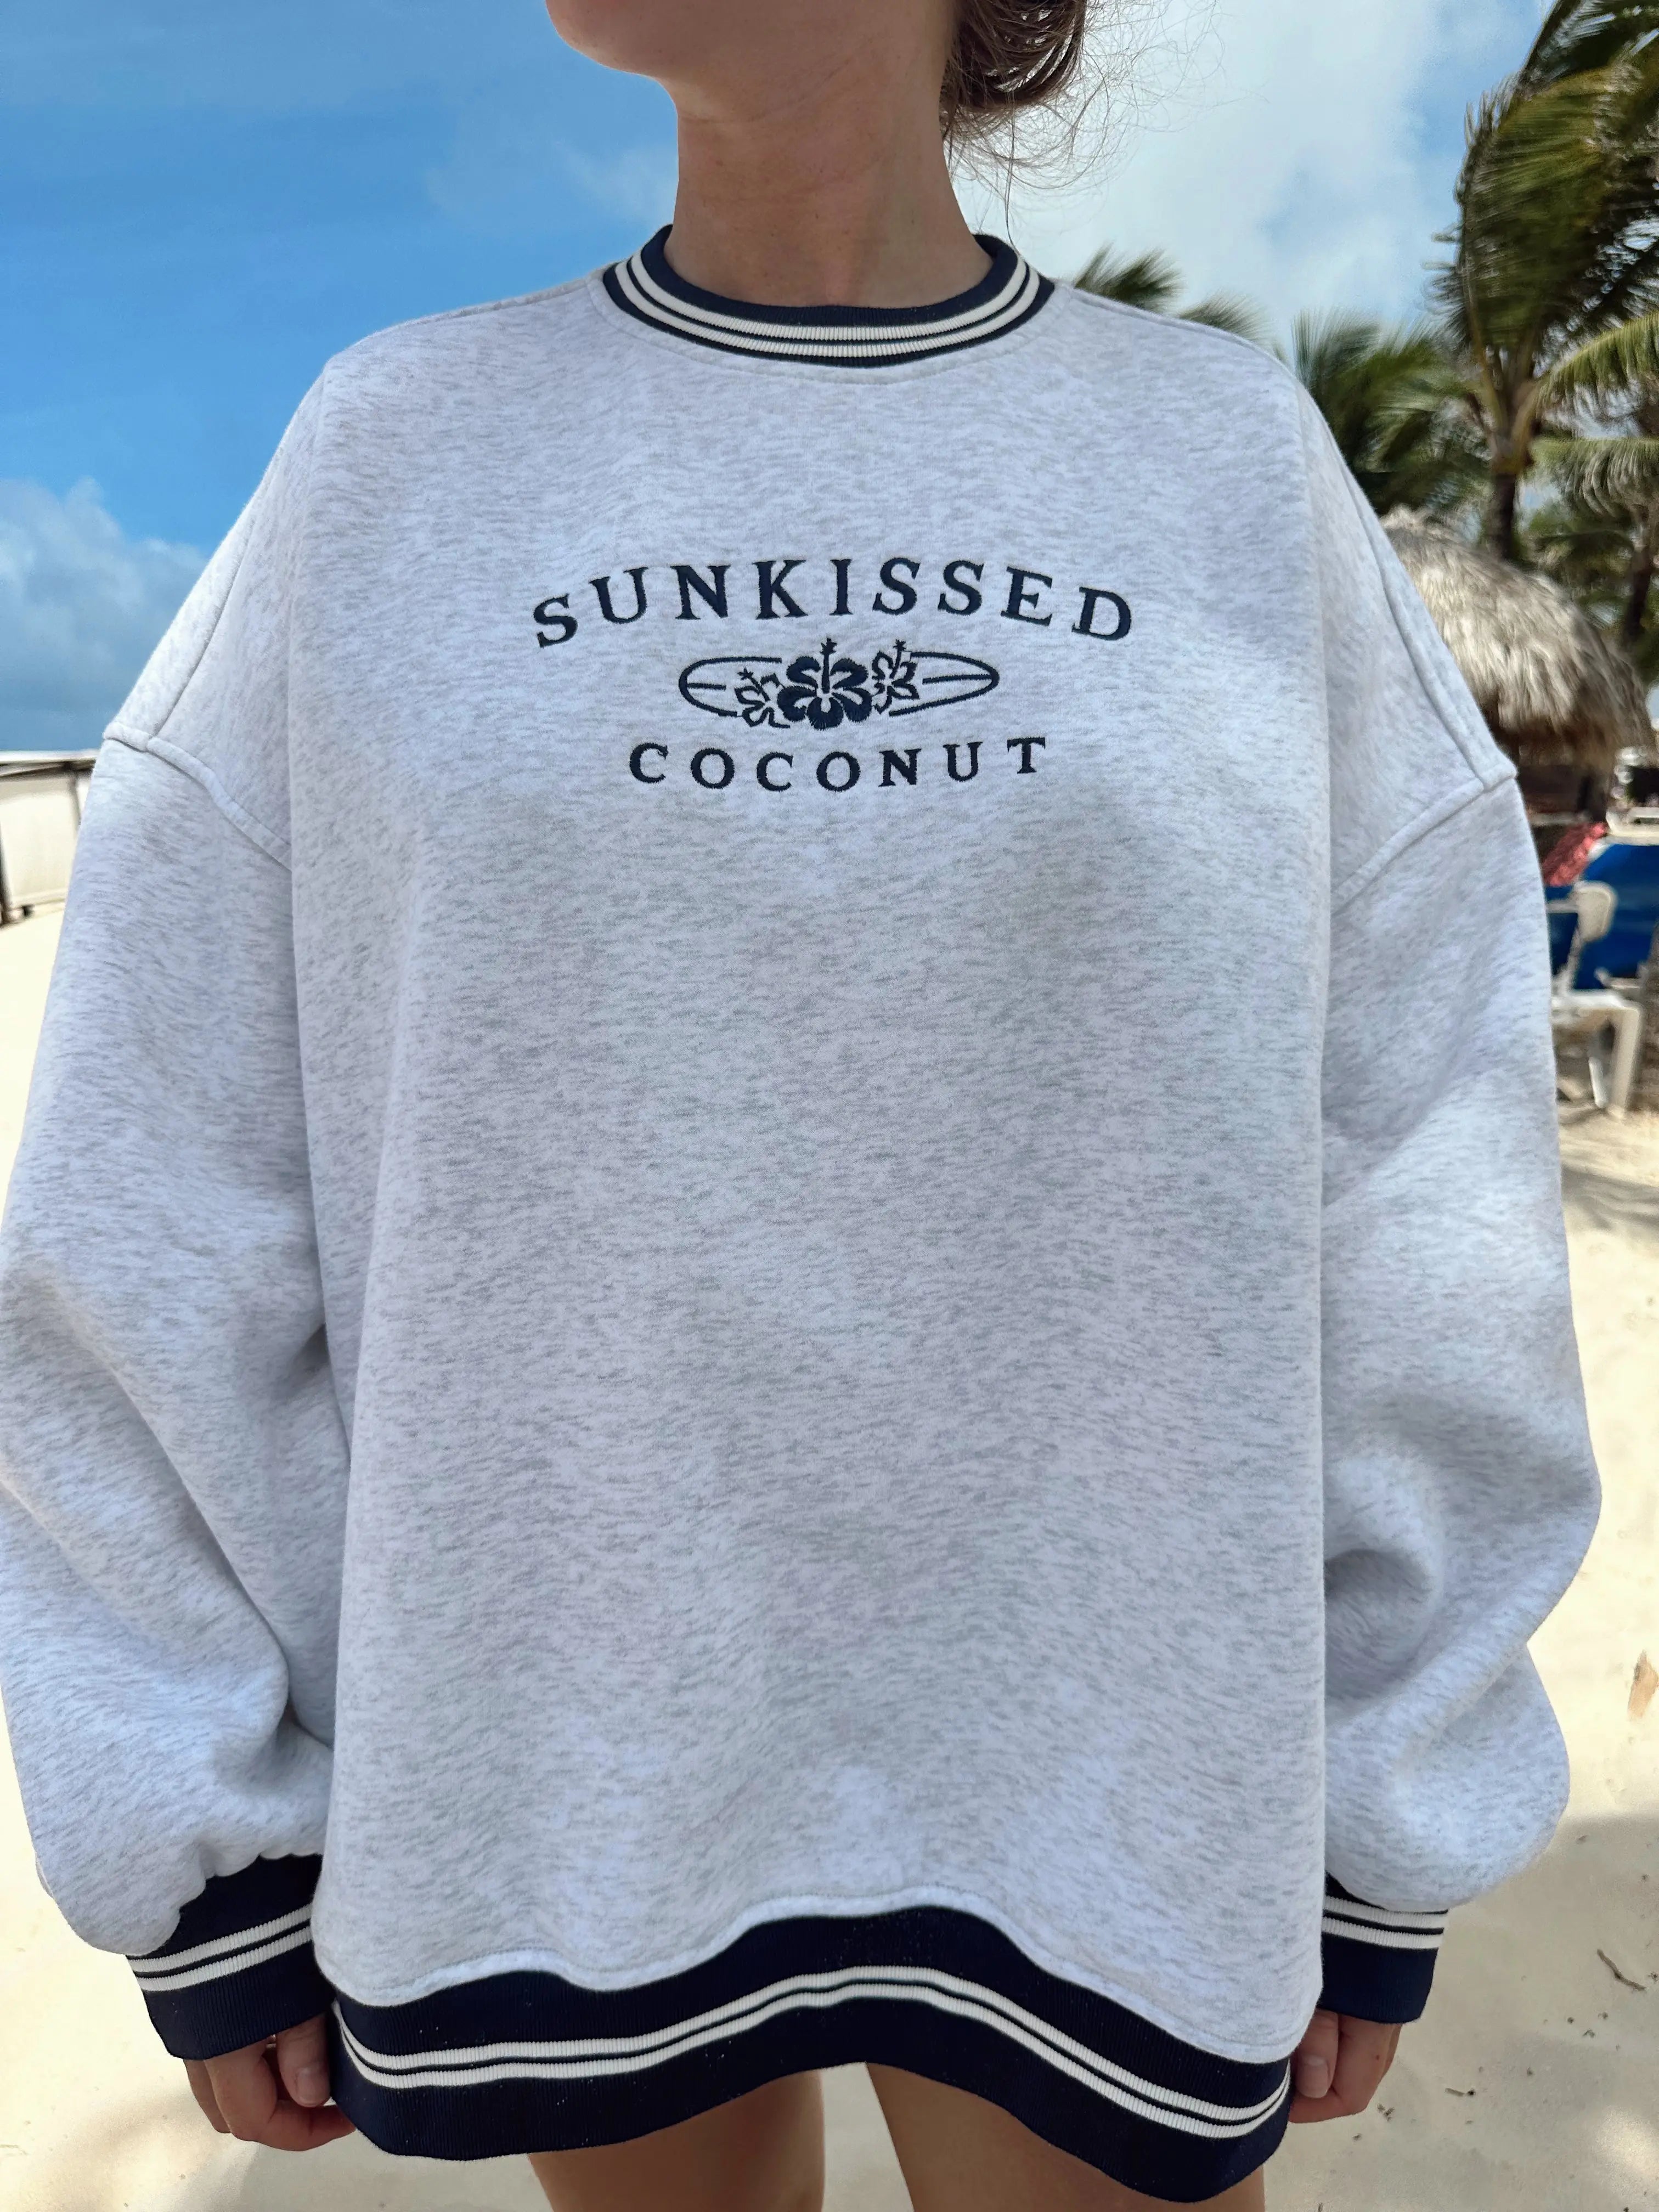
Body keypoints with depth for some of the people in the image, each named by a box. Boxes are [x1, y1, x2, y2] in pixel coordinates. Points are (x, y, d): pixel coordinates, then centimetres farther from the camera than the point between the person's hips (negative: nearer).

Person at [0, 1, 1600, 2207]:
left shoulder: (1233, 456, -1)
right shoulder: (394, 451, -1)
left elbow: (1415, 1181, 0)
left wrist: (1376, 1831, 3)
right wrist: (220, 1856, 1)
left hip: (1103, 1757, 0)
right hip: (557, 1755, 1)